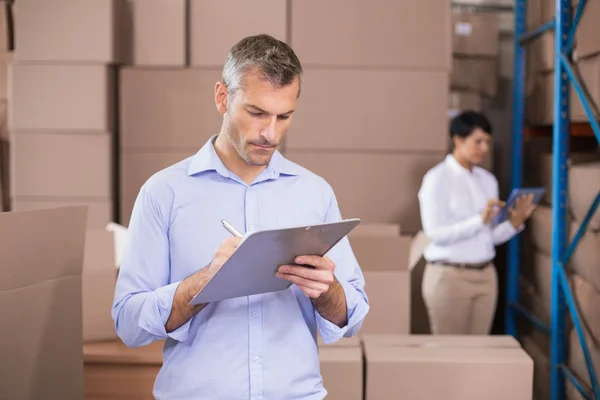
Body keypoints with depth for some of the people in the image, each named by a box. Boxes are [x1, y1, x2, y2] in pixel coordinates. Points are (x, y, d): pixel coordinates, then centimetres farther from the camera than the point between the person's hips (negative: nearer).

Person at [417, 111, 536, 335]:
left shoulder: (488, 180, 10)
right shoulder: (437, 179, -8)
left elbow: (492, 236, 11)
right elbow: (436, 233, -16)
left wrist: (515, 222, -7)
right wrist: (480, 220, -23)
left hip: (485, 275, 6)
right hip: (449, 275, -6)